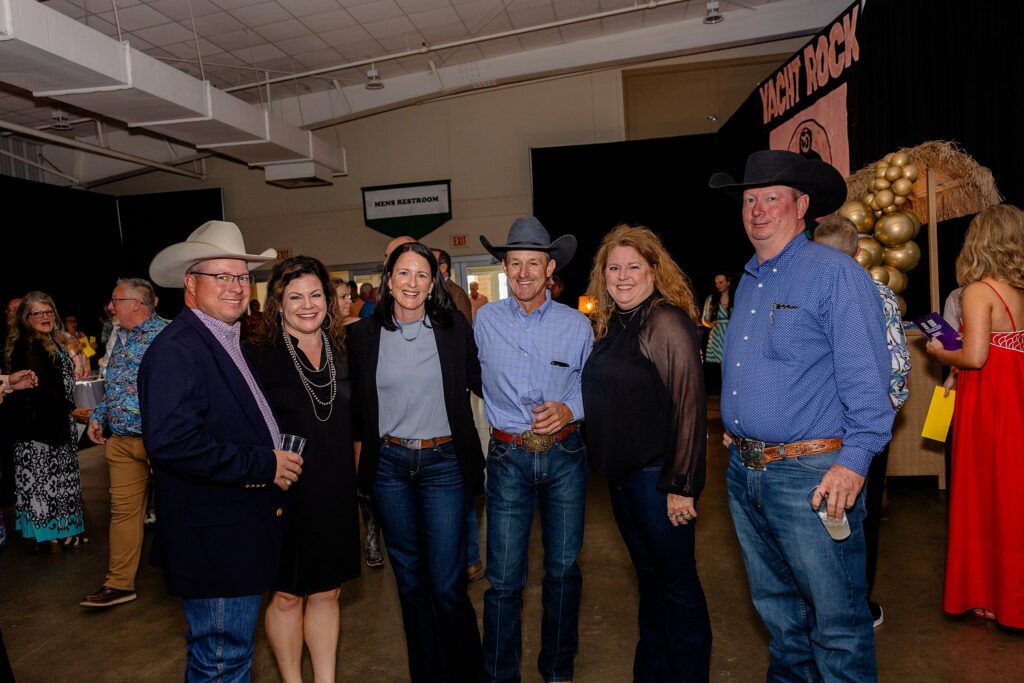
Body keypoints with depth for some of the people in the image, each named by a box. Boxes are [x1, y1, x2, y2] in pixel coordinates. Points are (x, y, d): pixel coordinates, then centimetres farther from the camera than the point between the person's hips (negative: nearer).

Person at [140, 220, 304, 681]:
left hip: (244, 529, 10)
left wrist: (275, 466, 9)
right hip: (215, 537, -9)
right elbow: (170, 441, -30)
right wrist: (263, 464, -22)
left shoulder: (229, 341, 12)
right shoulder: (177, 349, -19)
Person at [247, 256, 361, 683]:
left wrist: (353, 479, 10)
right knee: (286, 595, 11)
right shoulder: (260, 358, -9)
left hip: (336, 493, 4)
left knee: (326, 593, 15)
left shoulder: (342, 352, 5)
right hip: (287, 493, -4)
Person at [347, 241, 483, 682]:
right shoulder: (364, 335, 2)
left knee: (446, 584, 0)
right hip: (388, 466, 2)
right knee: (410, 580, 14)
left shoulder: (454, 329, -1)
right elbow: (356, 406, 9)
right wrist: (359, 462, 6)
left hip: (443, 463, -2)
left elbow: (481, 383, 1)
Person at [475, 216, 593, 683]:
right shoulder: (485, 320, 2)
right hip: (508, 456, 0)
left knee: (563, 568, 12)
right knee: (503, 577, 2)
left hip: (566, 455, 1)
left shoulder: (577, 324, 0)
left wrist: (569, 409, -12)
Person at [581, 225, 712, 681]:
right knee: (649, 576, 20)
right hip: (621, 472, 8)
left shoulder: (667, 322, -14)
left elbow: (689, 407, -19)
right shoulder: (611, 325, 10)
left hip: (657, 473, -8)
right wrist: (606, 463, 13)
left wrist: (681, 485, -20)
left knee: (676, 581, 7)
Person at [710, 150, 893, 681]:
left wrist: (853, 462, -21)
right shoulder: (748, 281, 14)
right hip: (744, 471, 8)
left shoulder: (835, 273, -9)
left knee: (836, 616, 4)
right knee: (774, 599, 22)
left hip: (811, 475, -7)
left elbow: (866, 379, -15)